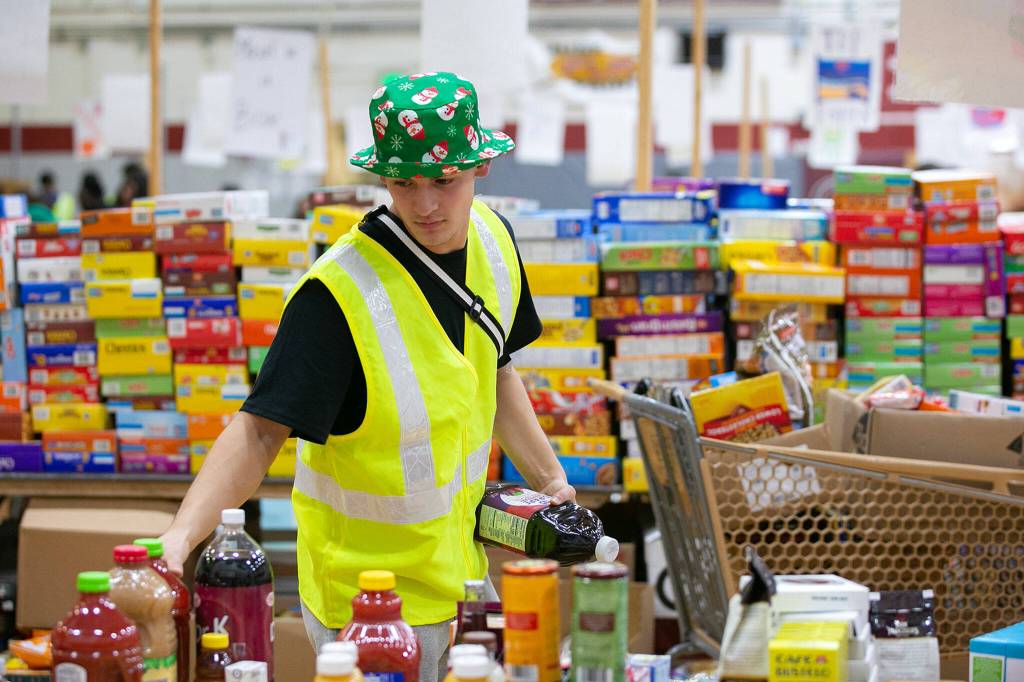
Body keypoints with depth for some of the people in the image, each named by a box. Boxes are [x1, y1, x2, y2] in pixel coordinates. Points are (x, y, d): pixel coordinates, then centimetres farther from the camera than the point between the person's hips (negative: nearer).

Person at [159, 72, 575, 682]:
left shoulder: (493, 241, -3)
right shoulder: (340, 293, -27)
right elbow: (261, 430, -31)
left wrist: (551, 480, 14)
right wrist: (184, 531, -44)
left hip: (460, 567, 7)